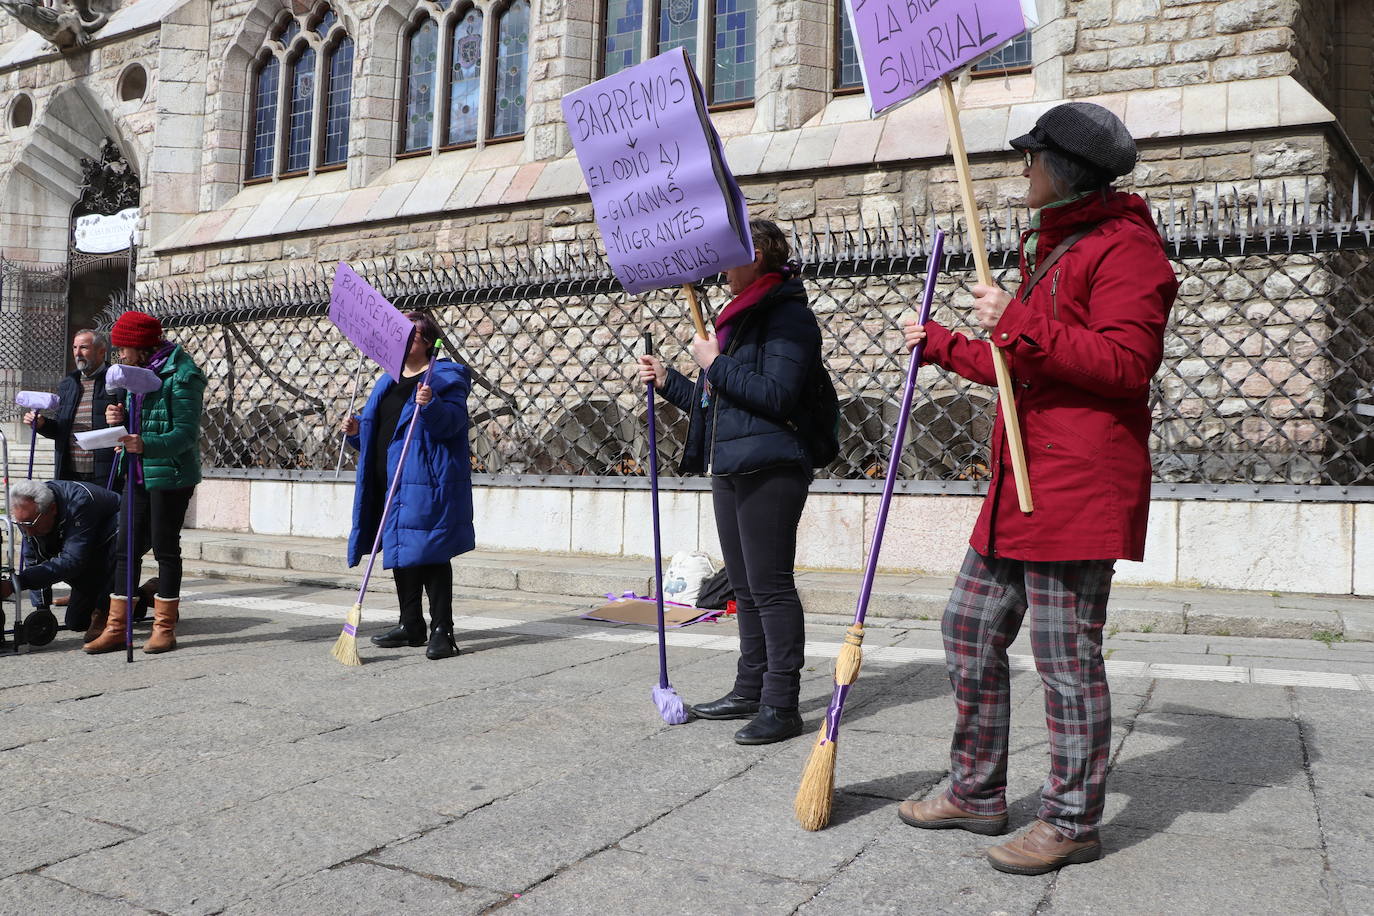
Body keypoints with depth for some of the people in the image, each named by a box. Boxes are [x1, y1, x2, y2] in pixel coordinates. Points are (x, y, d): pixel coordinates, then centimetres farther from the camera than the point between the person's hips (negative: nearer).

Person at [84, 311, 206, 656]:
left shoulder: (182, 374, -12)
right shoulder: (139, 372, 14)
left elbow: (186, 434, -17)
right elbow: (140, 423, 17)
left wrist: (146, 445, -32)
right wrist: (120, 418, -4)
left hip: (171, 475, -8)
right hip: (139, 475, 8)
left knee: (165, 549, 1)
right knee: (125, 549, 7)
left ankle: (165, 628, 12)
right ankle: (115, 628, 13)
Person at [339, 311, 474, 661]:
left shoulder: (446, 377, -4)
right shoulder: (387, 383, 21)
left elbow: (452, 421, -19)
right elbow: (376, 433, 26)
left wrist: (431, 405, -36)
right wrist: (356, 430, 7)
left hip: (427, 484, -8)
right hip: (390, 482, 8)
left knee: (430, 552, -8)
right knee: (400, 551, 12)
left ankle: (441, 630, -2)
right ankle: (411, 625, 22)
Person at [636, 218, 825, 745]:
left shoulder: (788, 315, -9)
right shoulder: (740, 316, 22)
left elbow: (775, 396, -20)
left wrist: (715, 364, -12)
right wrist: (669, 382, 18)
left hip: (768, 470, -10)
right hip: (729, 469, 10)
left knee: (770, 586, -7)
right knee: (745, 588, 15)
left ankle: (781, 705, 1)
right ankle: (750, 691, 25)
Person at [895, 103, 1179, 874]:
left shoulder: (1123, 246, -7)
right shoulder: (1054, 246, 24)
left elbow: (1125, 363, -21)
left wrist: (1017, 321, -21)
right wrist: (942, 344, 38)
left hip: (1078, 484, -10)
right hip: (1022, 486, 10)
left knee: (1067, 654, -3)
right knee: (972, 628, 12)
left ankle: (1073, 822, 12)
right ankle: (977, 793, 24)